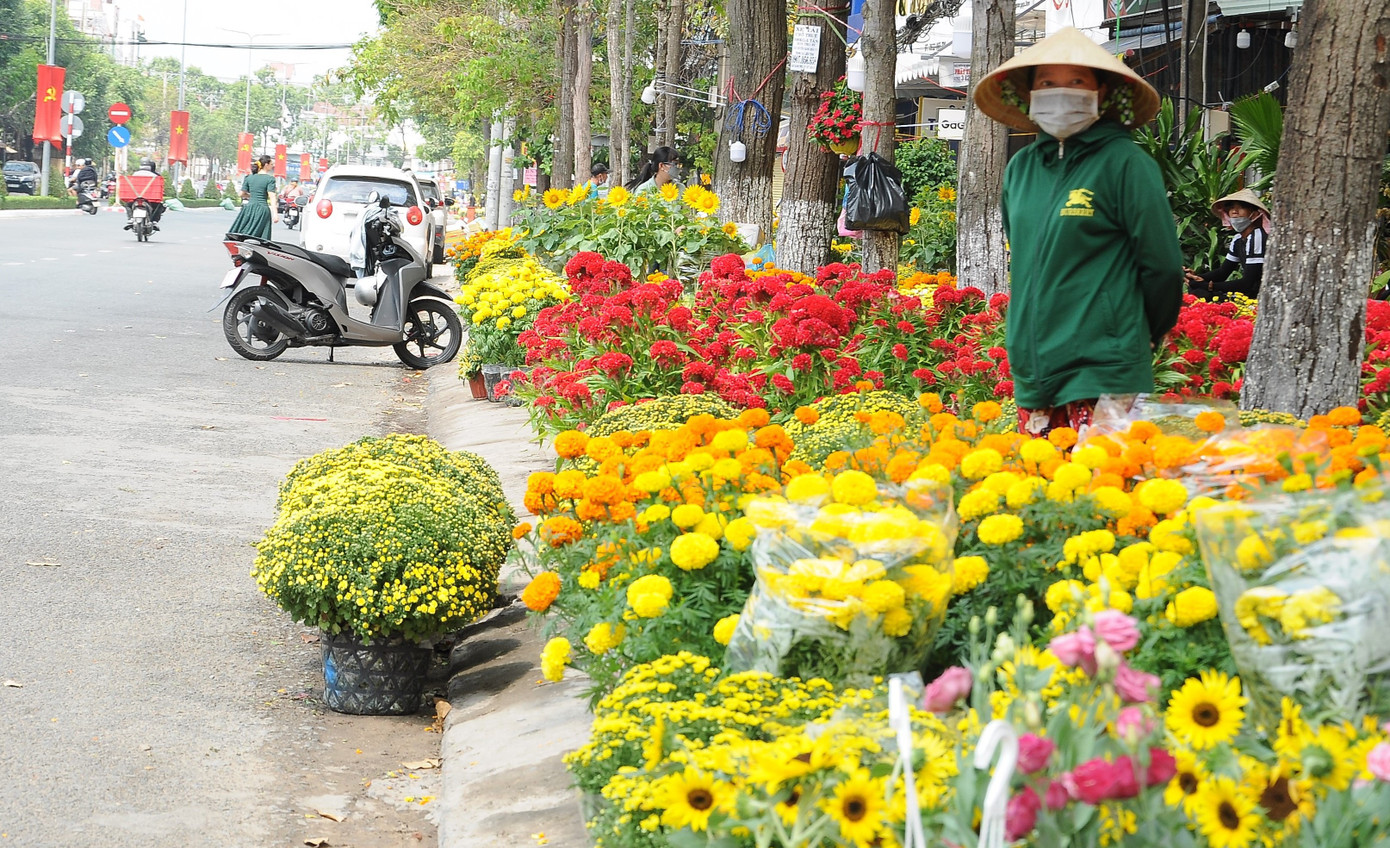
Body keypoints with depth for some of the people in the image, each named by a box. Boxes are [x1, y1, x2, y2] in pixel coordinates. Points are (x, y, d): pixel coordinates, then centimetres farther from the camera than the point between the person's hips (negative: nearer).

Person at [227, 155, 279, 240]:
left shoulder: (249, 178, 9)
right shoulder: (270, 179, -6)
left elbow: (242, 194, 12)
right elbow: (272, 197, -15)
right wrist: (275, 213, -20)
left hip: (249, 207, 5)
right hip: (262, 209, -5)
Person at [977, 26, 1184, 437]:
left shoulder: (1125, 164, -8)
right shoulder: (1020, 168, 10)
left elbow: (1162, 264, -5)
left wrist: (1144, 337, 6)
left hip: (1102, 372, -6)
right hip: (1032, 369, 6)